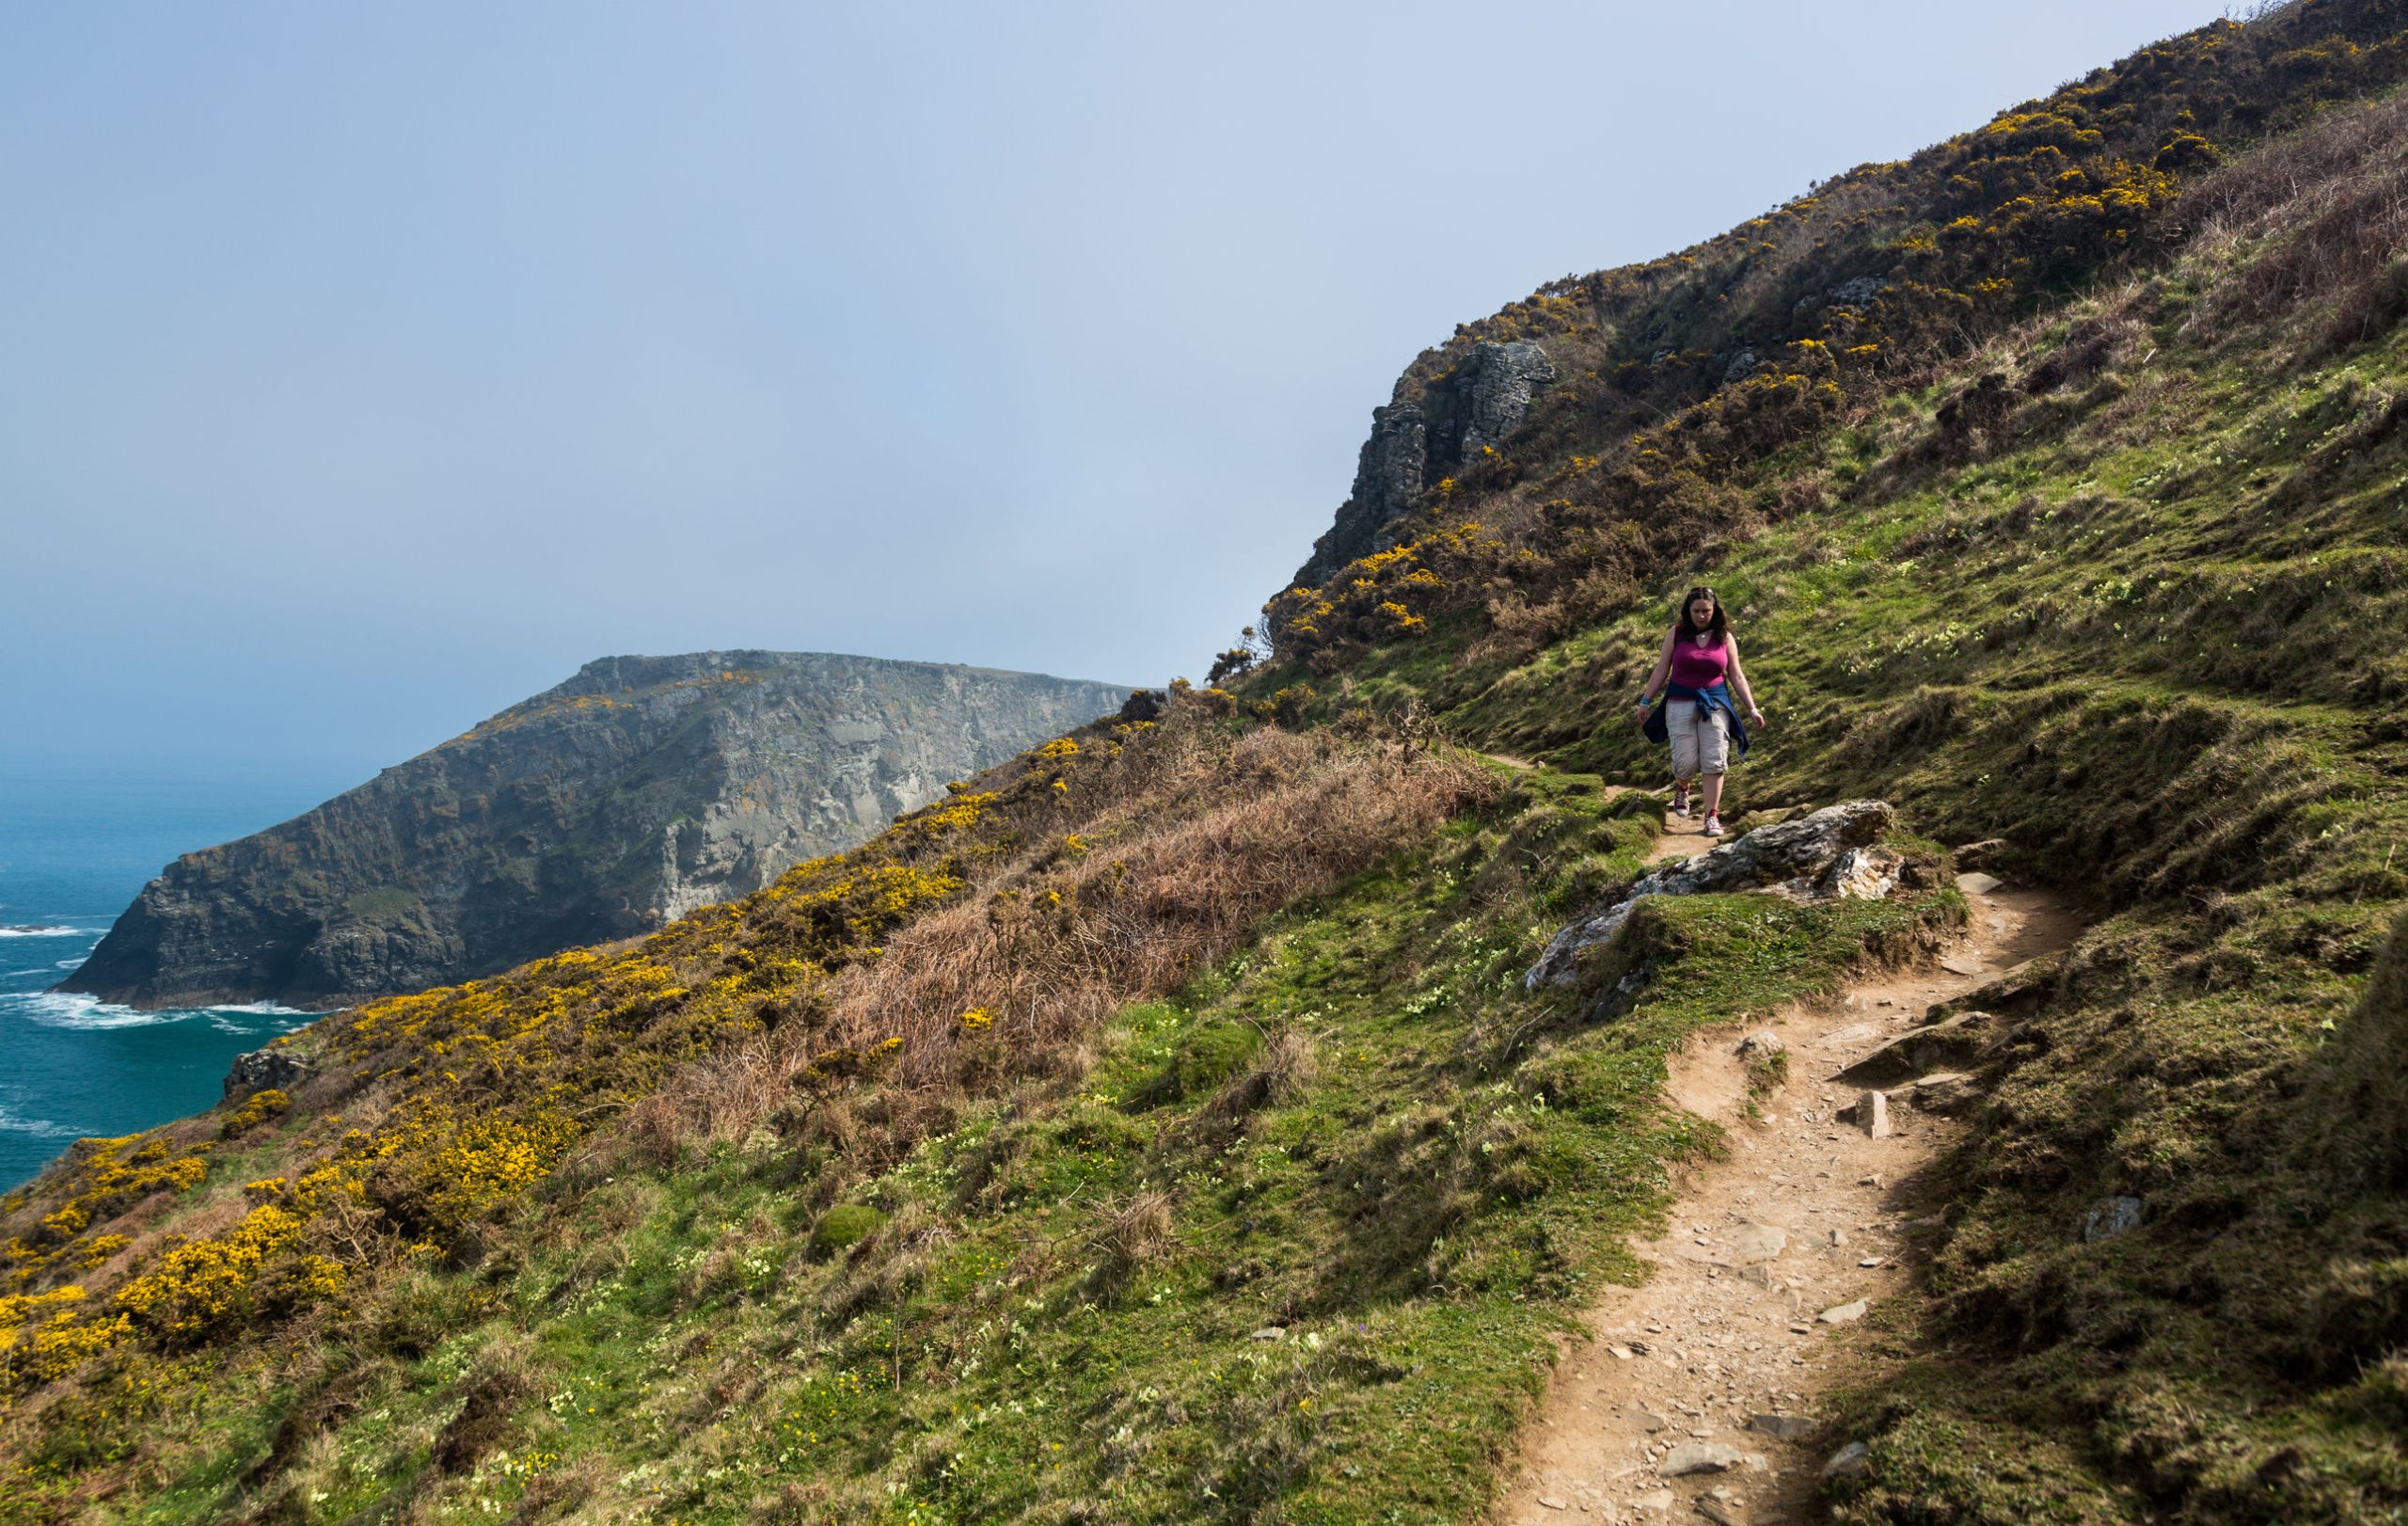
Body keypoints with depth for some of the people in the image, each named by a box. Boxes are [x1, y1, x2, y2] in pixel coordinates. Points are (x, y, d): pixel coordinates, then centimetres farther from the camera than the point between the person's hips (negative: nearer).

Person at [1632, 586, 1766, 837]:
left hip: (1715, 703, 1)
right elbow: (1661, 670, 6)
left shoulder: (1725, 638, 4)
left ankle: (1712, 816, -1)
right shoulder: (1676, 634, 1)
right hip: (1681, 703, -1)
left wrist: (1752, 709, 4)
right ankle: (1681, 789, 32)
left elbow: (1737, 677, 8)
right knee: (1686, 762, -4)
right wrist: (1646, 701, 5)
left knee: (1714, 761, -7)